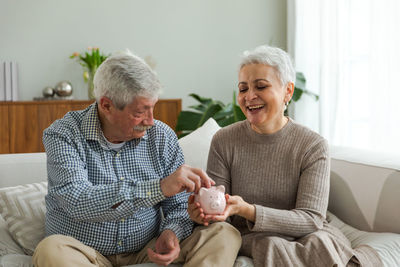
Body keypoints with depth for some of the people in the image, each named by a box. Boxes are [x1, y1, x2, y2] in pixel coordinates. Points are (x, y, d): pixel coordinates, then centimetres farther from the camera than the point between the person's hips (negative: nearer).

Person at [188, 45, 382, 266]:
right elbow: (221, 218, -4)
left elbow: (311, 220, -16)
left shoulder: (313, 146, -8)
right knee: (273, 245, -32)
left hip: (308, 235, -1)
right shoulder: (224, 142, -4)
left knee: (320, 242, -34)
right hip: (251, 238, 1)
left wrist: (247, 210, -31)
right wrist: (203, 212, -31)